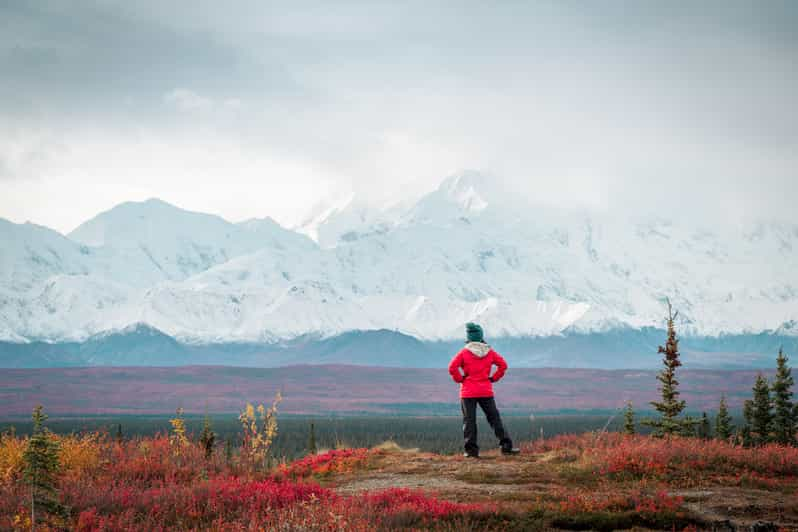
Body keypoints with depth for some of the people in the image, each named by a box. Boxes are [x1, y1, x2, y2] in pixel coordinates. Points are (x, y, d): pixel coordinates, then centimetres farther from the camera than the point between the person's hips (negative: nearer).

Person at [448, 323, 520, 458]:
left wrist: (460, 379, 0)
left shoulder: (464, 353, -5)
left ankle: (471, 450, -3)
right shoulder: (489, 352, 5)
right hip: (486, 391, 2)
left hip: (468, 392, -2)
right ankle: (506, 445, 3)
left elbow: (452, 368, -13)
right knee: (494, 417, 8)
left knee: (469, 420, 2)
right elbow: (503, 365, 4)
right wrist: (494, 378, 9)